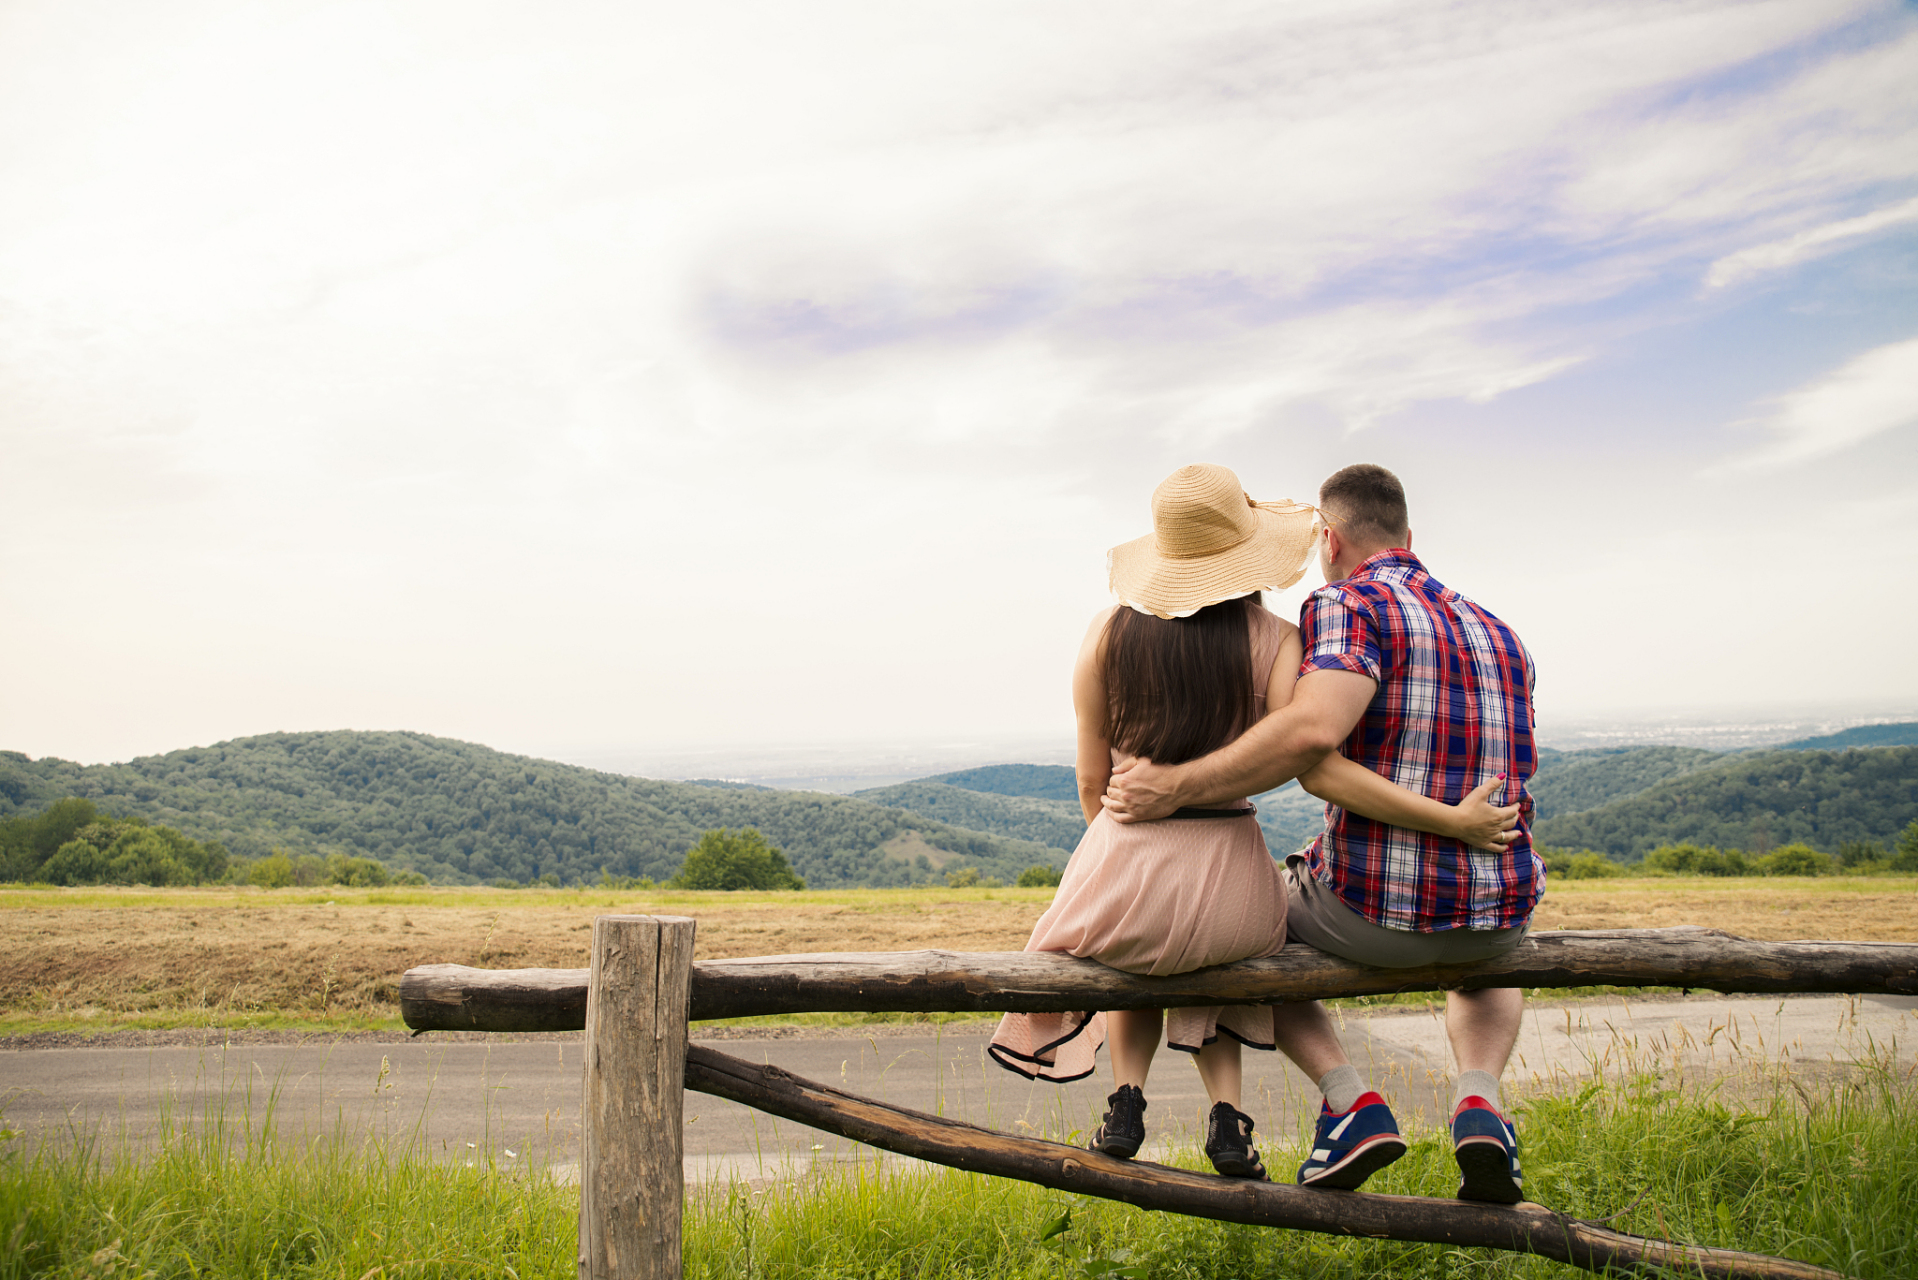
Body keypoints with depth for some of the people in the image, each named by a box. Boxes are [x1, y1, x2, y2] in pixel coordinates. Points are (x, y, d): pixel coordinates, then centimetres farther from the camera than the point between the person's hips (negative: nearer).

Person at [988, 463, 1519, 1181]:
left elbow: (1093, 780, 4)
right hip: (1229, 891, 0)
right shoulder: (1275, 641, -5)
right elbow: (1319, 769, -16)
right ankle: (1226, 1112, 15)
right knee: (1209, 953, 37)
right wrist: (1454, 821, -9)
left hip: (1125, 873, 1)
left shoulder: (1110, 631, 0)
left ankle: (1127, 1095, 18)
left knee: (1135, 941, 38)